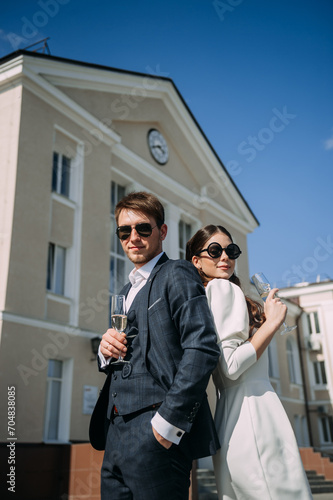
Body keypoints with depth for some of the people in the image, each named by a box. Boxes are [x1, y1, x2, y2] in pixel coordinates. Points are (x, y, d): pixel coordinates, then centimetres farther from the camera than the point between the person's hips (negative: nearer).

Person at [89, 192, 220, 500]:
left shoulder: (177, 274, -3)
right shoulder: (128, 291, 22)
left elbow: (203, 348, -16)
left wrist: (169, 422, -19)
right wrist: (107, 351, 0)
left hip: (155, 436, -7)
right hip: (116, 437, 8)